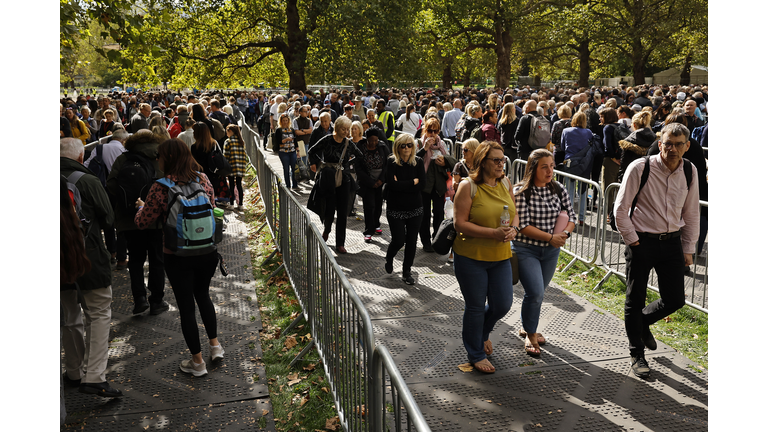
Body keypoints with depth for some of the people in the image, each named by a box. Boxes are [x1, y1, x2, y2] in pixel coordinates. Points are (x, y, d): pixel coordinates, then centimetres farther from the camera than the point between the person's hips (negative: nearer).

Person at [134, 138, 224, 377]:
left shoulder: (160, 188, -16)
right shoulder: (203, 180, -4)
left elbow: (143, 222, -7)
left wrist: (141, 207, 14)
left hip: (177, 256, -4)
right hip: (207, 250, 4)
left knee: (186, 305, 10)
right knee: (202, 294, 27)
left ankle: (197, 361, 20)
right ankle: (215, 344, 29)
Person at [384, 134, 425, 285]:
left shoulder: (418, 162, -1)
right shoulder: (391, 162, -8)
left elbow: (421, 185, -9)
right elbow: (392, 184, -20)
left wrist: (401, 184, -16)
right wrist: (413, 182, -13)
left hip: (415, 209, 3)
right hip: (396, 209, -2)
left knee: (411, 241, 7)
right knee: (399, 240, -3)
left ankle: (407, 271, 23)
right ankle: (389, 258, 32)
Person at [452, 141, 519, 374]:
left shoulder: (505, 183, 5)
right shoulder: (468, 186, -13)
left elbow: (514, 214, 13)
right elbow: (460, 223, -17)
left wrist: (513, 228, -11)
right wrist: (493, 233, -24)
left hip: (500, 257, 6)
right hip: (471, 258, -5)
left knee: (502, 304, 10)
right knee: (475, 307, 8)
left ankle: (482, 332, 44)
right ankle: (476, 355, 28)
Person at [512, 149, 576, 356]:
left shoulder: (558, 189, 1)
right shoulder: (521, 191, -14)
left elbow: (571, 216, 6)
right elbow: (523, 225, -18)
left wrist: (564, 233, -14)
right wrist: (550, 237, -20)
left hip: (551, 251, 5)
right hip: (526, 249, -5)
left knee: (537, 293, 17)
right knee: (535, 293, -13)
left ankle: (527, 326, 40)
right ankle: (530, 334, 10)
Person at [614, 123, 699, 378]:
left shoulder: (690, 171, 2)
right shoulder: (640, 168, -13)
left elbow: (691, 213, 11)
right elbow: (621, 209, -9)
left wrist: (688, 249, 11)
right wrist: (632, 240, -8)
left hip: (672, 242, 4)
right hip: (641, 242, -4)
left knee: (675, 300, 6)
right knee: (635, 300, 6)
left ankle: (643, 321, 38)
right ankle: (637, 355, 24)